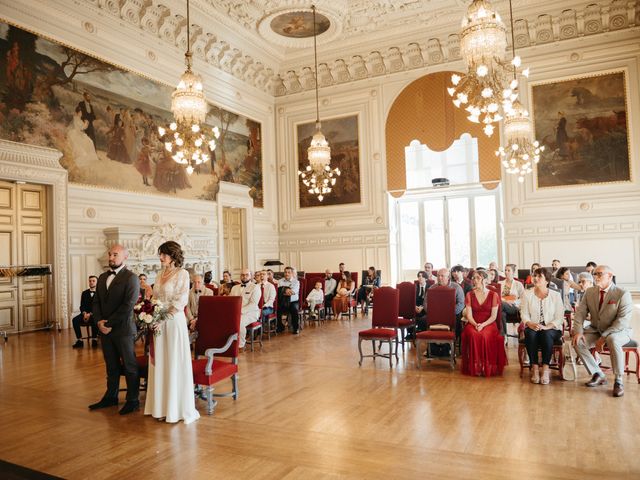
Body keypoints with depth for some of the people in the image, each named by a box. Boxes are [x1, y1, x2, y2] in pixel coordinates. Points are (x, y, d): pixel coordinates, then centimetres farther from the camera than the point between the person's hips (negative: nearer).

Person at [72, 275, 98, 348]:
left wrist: (90, 314, -20)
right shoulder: (84, 293, 16)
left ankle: (94, 340, -28)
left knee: (94, 319, -38)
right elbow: (82, 306, 10)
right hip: (85, 313, 4)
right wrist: (84, 313, -12)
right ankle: (79, 341, -21)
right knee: (75, 320, -24)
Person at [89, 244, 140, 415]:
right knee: (111, 366, 17)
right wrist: (99, 321, -4)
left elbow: (128, 305, -17)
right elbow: (96, 301, 12)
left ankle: (133, 401, 14)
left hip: (123, 329, -6)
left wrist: (110, 323, -16)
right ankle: (111, 397, 29)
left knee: (129, 366, 3)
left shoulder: (131, 278, -10)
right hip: (105, 329, 6)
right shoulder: (102, 277, 14)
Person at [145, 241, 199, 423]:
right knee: (159, 363, 10)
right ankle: (161, 406, 20)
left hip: (174, 323, -7)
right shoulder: (160, 274, 13)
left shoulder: (182, 273, -7)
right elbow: (155, 299, 16)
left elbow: (181, 301, -13)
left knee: (175, 364, 0)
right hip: (159, 324, 7)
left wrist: (165, 316, -16)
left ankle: (176, 408, 12)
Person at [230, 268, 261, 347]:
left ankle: (241, 345, -14)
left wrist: (241, 311, -21)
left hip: (250, 312, -5)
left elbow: (253, 304, -10)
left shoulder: (255, 287, 2)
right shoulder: (234, 288, 21)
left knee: (239, 322, -35)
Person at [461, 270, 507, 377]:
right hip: (473, 324, 1)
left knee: (485, 336, -34)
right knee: (473, 335, -33)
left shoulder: (493, 295, 4)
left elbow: (493, 316, -1)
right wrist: (476, 325, -16)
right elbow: (469, 315, 3)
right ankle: (475, 367, -24)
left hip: (488, 324, -1)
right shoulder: (470, 295, 9)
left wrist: (483, 325, -17)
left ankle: (487, 367, -20)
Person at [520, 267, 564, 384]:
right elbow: (524, 314, 2)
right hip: (532, 328, 1)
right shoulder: (527, 294, 6)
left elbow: (559, 317, -3)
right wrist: (530, 324, -20)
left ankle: (545, 369, -28)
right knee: (531, 334, -33)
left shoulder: (556, 295, 3)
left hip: (551, 329, -1)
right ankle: (535, 368, -26)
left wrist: (546, 327, -20)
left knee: (546, 334, -35)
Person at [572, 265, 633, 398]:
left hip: (619, 332, -5)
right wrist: (578, 331, -18)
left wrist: (604, 337, -27)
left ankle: (618, 381, -20)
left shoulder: (623, 294, -15)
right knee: (578, 342, -19)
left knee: (613, 341, -38)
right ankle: (598, 375, -2)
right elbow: (580, 313, -1)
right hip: (596, 330, 5)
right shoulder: (589, 292, 3)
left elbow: (623, 321, -21)